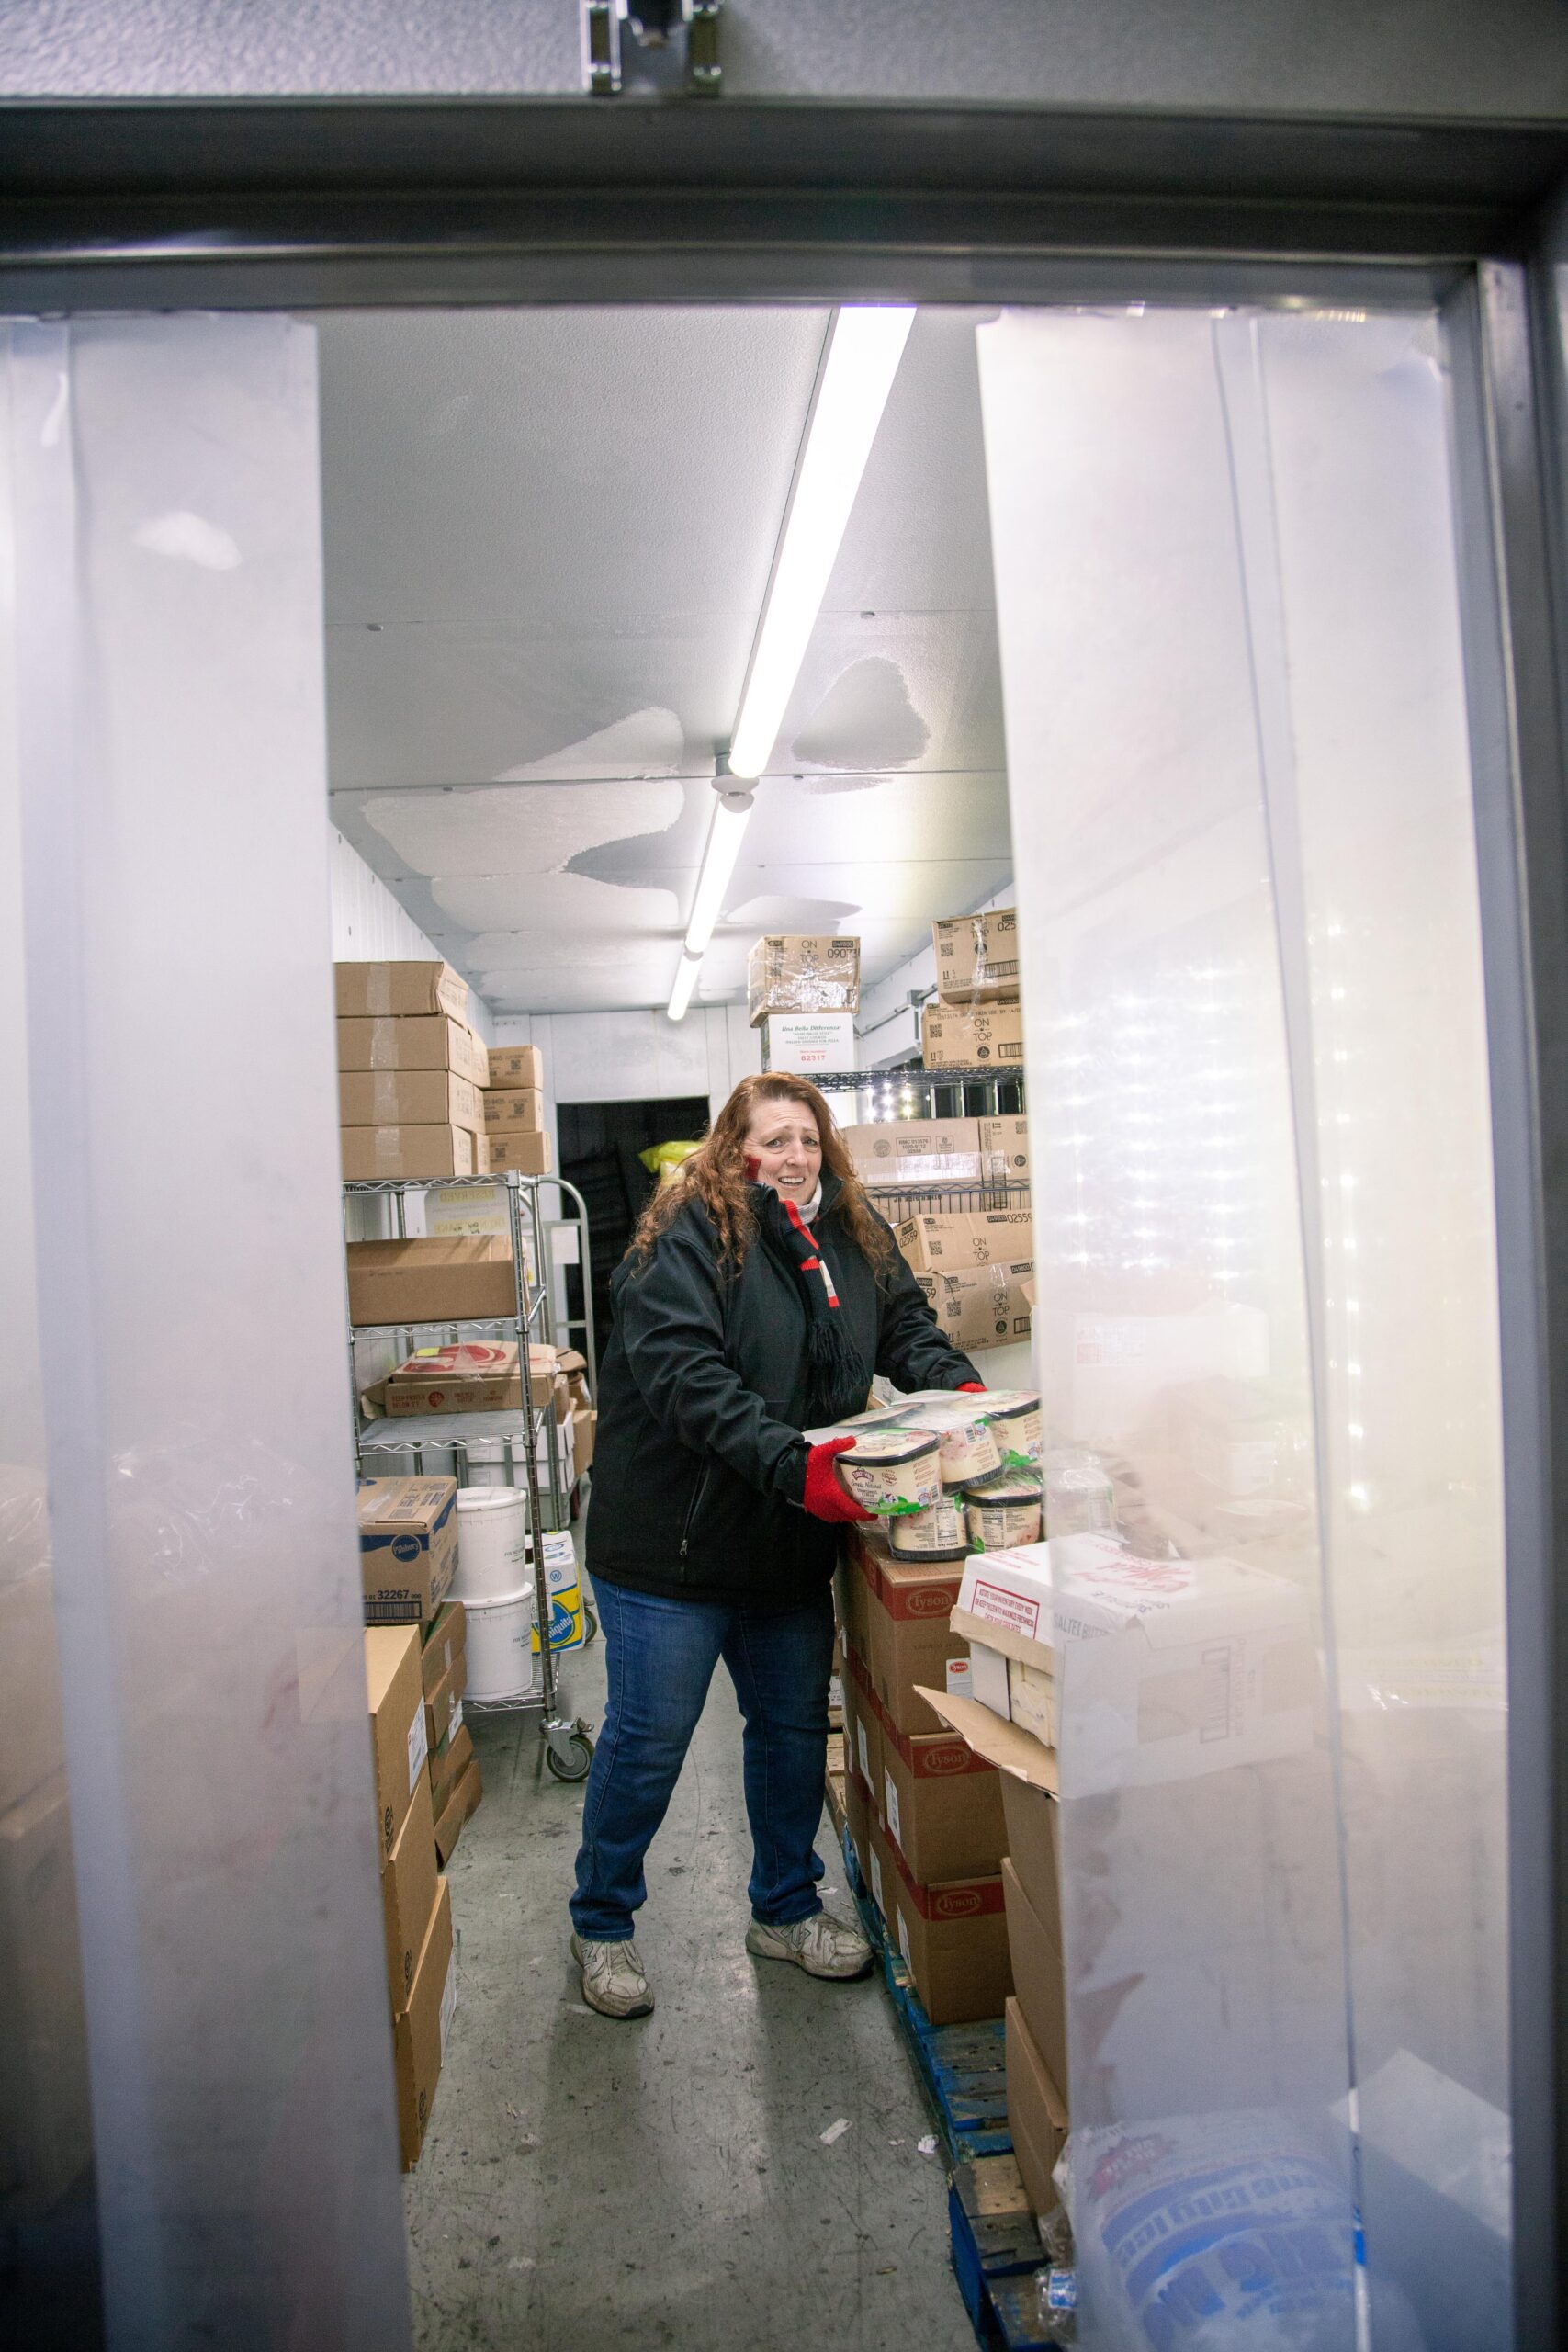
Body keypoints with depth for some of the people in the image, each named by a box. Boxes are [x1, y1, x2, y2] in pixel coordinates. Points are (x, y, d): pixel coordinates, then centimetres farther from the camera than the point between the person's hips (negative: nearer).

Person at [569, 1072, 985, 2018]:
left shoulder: (854, 1234, 6)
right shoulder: (688, 1235, -17)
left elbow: (906, 1321, 12)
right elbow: (684, 1374, -27)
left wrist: (955, 1382, -9)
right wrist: (790, 1462, -36)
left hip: (793, 1549, 6)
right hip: (673, 1544, -6)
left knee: (796, 1728, 19)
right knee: (647, 1743, 8)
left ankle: (786, 1909, 42)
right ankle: (602, 1925, 33)